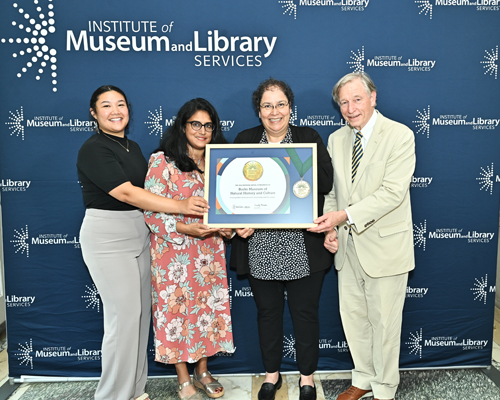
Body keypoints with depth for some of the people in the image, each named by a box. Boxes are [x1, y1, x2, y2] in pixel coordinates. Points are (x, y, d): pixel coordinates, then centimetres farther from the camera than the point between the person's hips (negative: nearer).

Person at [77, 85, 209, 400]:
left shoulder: (133, 147, 14)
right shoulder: (93, 150, -11)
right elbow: (126, 193, -22)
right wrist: (181, 206, -27)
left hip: (139, 233, 8)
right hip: (107, 236, -7)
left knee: (141, 312, 10)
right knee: (125, 315, -7)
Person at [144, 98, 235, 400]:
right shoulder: (163, 161, -7)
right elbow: (151, 210, -12)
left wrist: (227, 227, -4)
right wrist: (185, 228, -22)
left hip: (210, 250, 5)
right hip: (174, 251, -5)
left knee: (209, 306, 10)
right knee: (177, 309, 2)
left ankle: (202, 372, 30)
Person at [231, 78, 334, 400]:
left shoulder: (310, 138, 2)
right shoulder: (244, 141, 7)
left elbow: (326, 183, -10)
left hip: (303, 246, -1)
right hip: (260, 245, 2)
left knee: (305, 311, 10)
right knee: (267, 311, 15)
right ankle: (272, 374, 36)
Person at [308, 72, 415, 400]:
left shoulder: (400, 135, -11)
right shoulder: (336, 139, 8)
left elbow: (393, 192, -20)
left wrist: (345, 215, -26)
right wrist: (330, 227, -3)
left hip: (384, 245, -5)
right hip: (348, 246, 6)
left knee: (384, 323, 8)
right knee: (353, 317, 17)